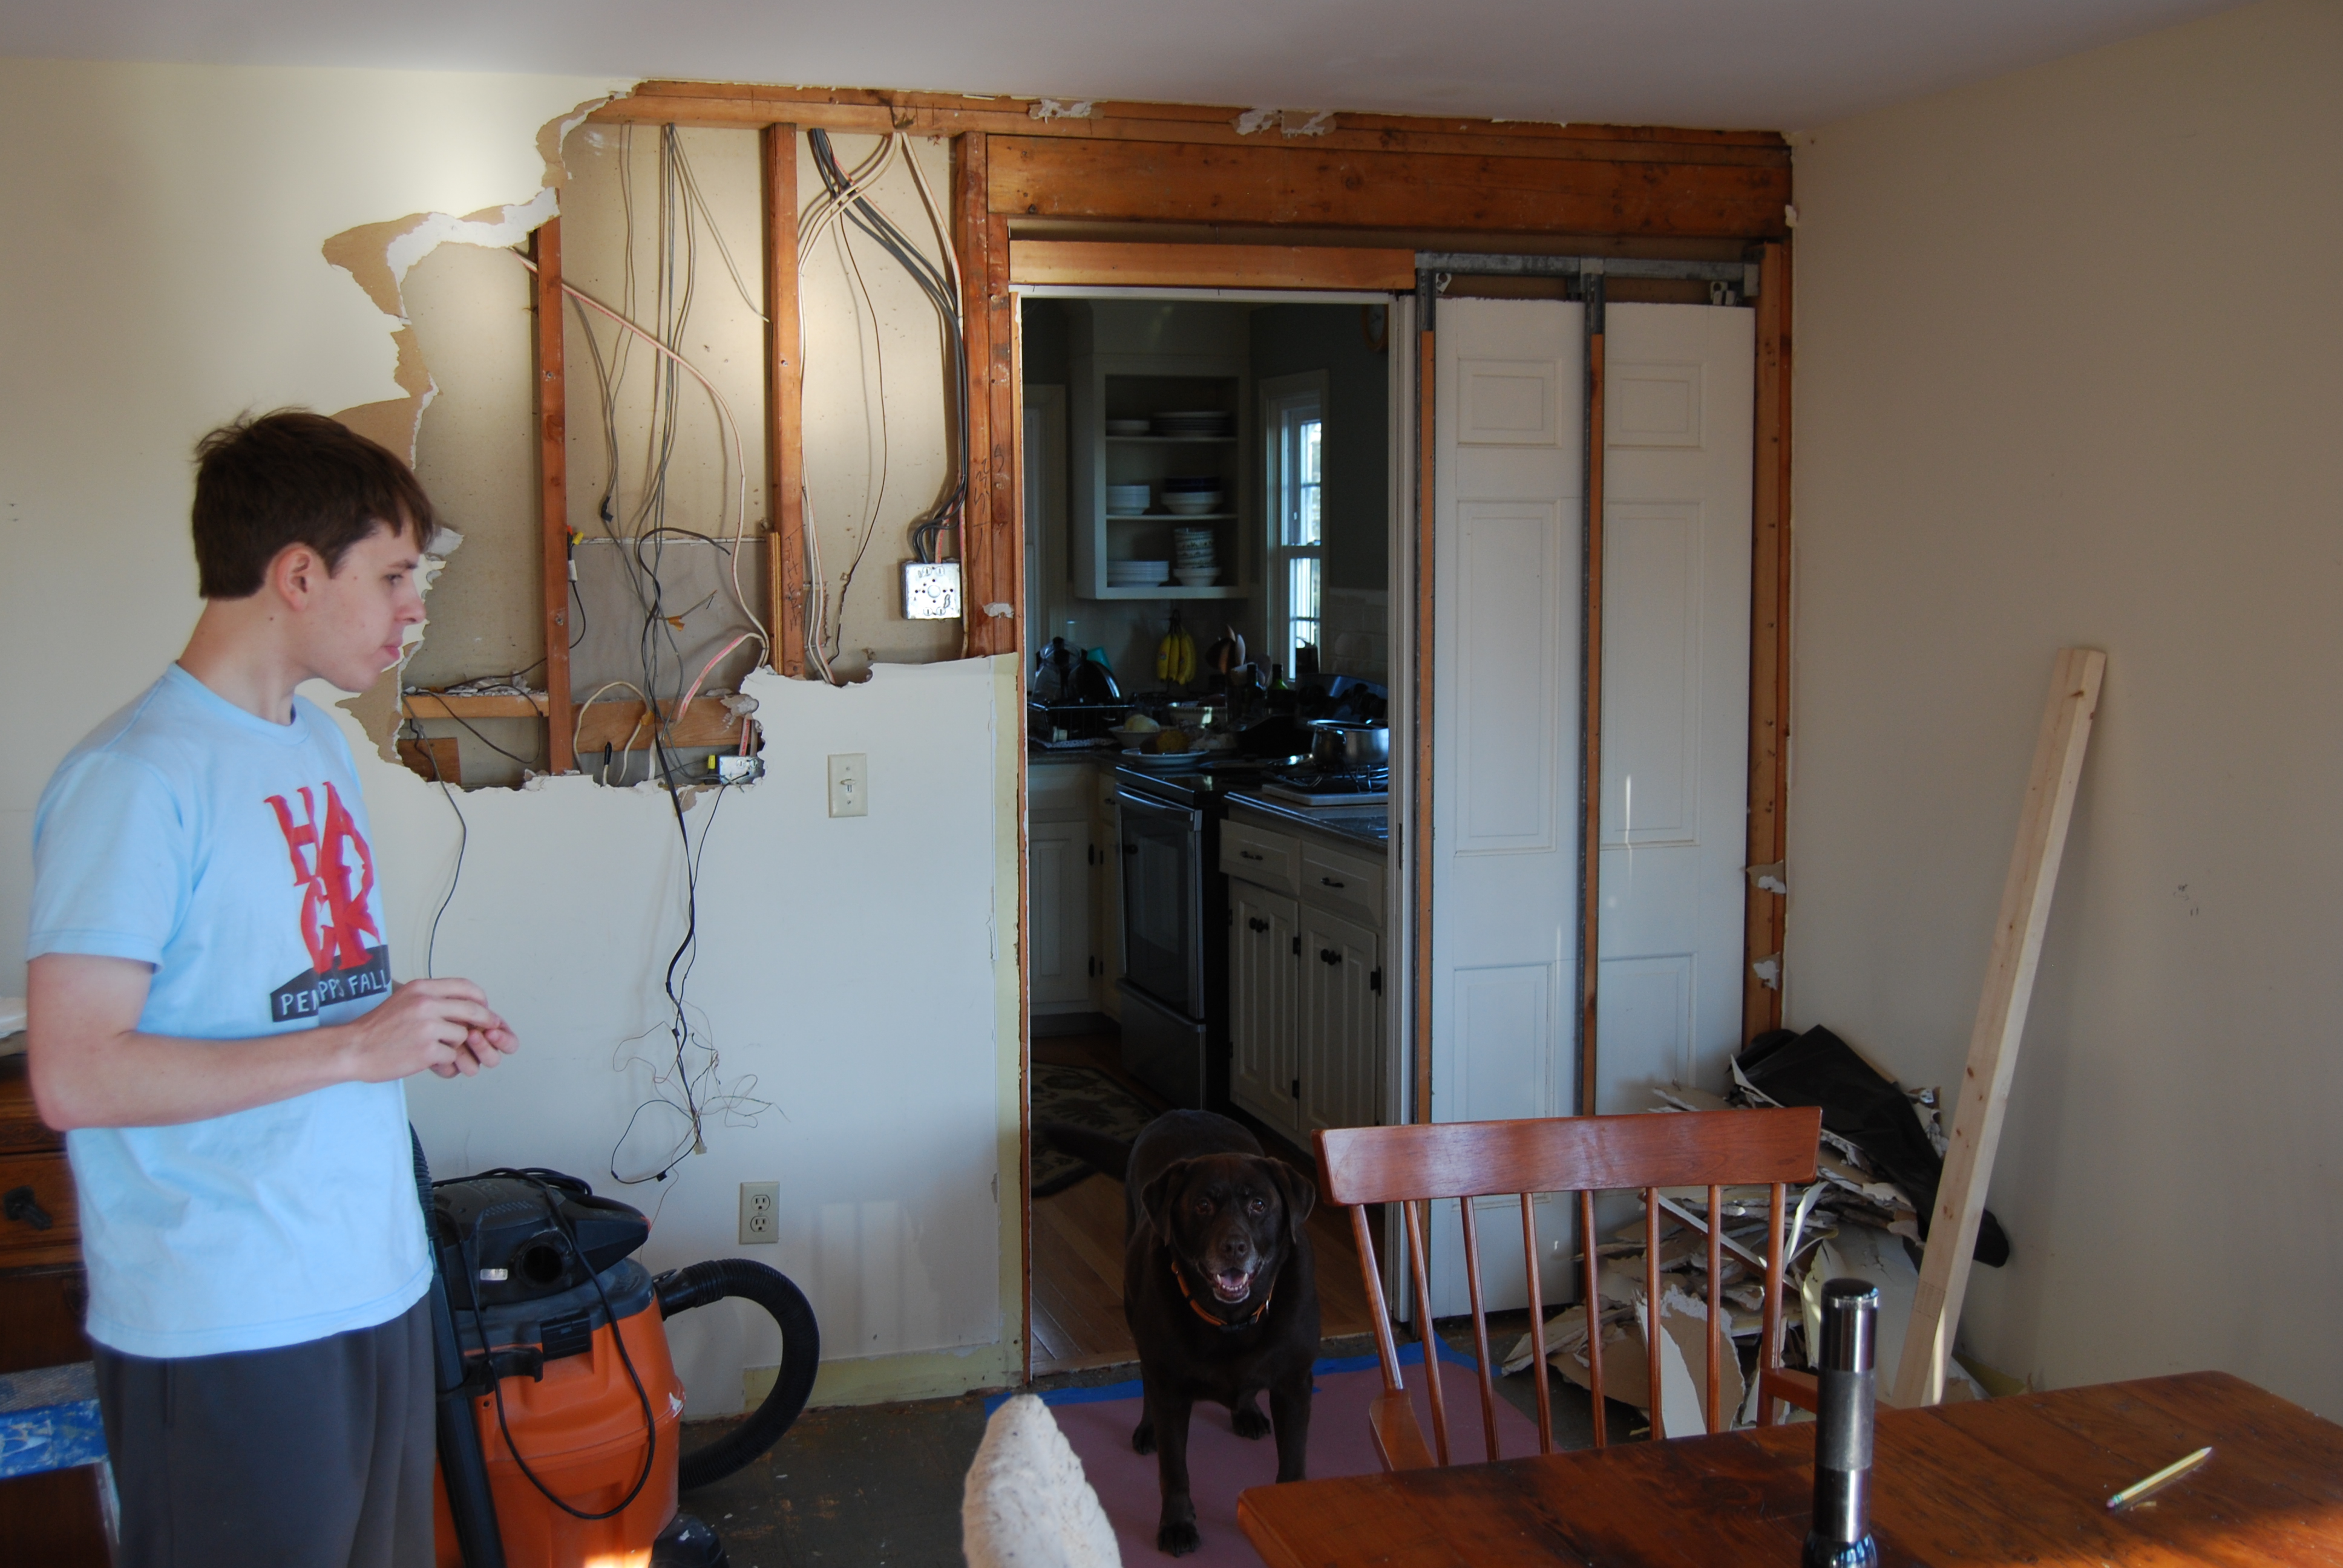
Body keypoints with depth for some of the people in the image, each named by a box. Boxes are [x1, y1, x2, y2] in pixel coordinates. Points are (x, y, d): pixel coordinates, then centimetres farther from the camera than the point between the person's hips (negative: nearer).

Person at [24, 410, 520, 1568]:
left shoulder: (319, 743, 12)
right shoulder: (136, 776, -16)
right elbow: (73, 1076, -22)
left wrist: (418, 1032, 3)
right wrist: (351, 1048, -21)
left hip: (377, 1285, 8)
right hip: (224, 1332, -8)